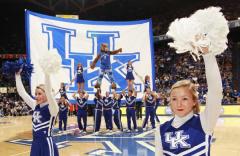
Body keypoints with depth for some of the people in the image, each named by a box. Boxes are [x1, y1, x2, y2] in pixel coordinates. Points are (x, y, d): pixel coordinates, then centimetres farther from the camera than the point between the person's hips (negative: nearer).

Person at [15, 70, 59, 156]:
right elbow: (22, 92, 9)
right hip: (35, 144, 7)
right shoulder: (35, 106, 7)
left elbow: (48, 91, -29)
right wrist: (17, 75, 6)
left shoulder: (52, 108, -12)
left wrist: (46, 72, -35)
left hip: (47, 144, -7)